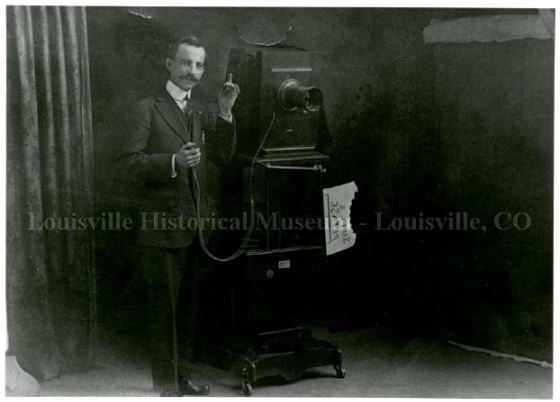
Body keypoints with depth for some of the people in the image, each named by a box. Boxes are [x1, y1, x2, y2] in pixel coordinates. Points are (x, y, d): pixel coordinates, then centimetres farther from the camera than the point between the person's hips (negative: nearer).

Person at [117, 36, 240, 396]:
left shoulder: (203, 112, 13)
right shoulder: (148, 109, -5)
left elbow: (223, 159, 5)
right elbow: (130, 163, -12)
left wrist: (225, 113, -6)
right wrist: (173, 161, -27)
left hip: (194, 227, 6)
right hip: (161, 227, -6)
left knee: (188, 307, 15)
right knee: (164, 308, 1)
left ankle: (184, 379, 27)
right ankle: (166, 386, 12)